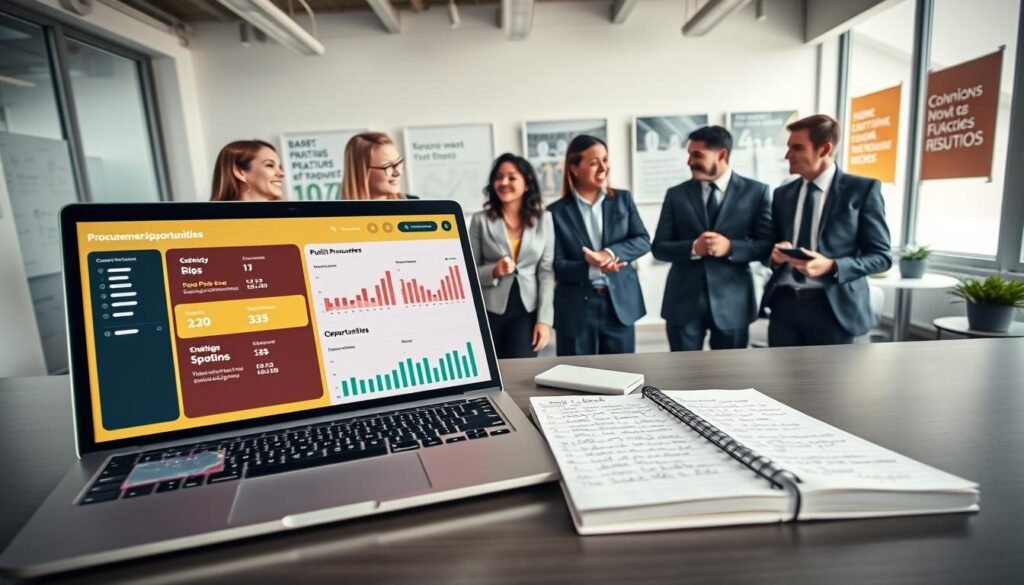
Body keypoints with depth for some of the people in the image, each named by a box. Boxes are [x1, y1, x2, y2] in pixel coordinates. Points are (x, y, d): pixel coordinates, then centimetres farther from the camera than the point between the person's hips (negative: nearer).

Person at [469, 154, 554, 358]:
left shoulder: (544, 219, 3)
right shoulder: (481, 220, 0)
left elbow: (547, 272, 0)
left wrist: (544, 319, -6)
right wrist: (493, 272, -18)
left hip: (527, 310, 0)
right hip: (490, 311, 0)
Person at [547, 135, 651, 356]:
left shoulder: (623, 199, 6)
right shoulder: (557, 211, -3)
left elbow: (643, 241, 2)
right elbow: (557, 266, -6)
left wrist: (610, 253, -16)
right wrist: (593, 270, -23)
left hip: (620, 304, 3)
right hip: (576, 309, -2)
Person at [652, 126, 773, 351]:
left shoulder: (756, 192, 2)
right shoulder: (676, 195, 4)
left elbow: (768, 245, 0)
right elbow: (659, 247, 2)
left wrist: (730, 247, -19)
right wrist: (692, 248, -17)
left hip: (732, 301, 0)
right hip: (684, 301, 1)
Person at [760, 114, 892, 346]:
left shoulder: (863, 189, -1)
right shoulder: (782, 194, 12)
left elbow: (881, 256, -3)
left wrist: (831, 267, -19)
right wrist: (775, 254, -7)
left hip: (833, 307, -3)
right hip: (784, 304, 4)